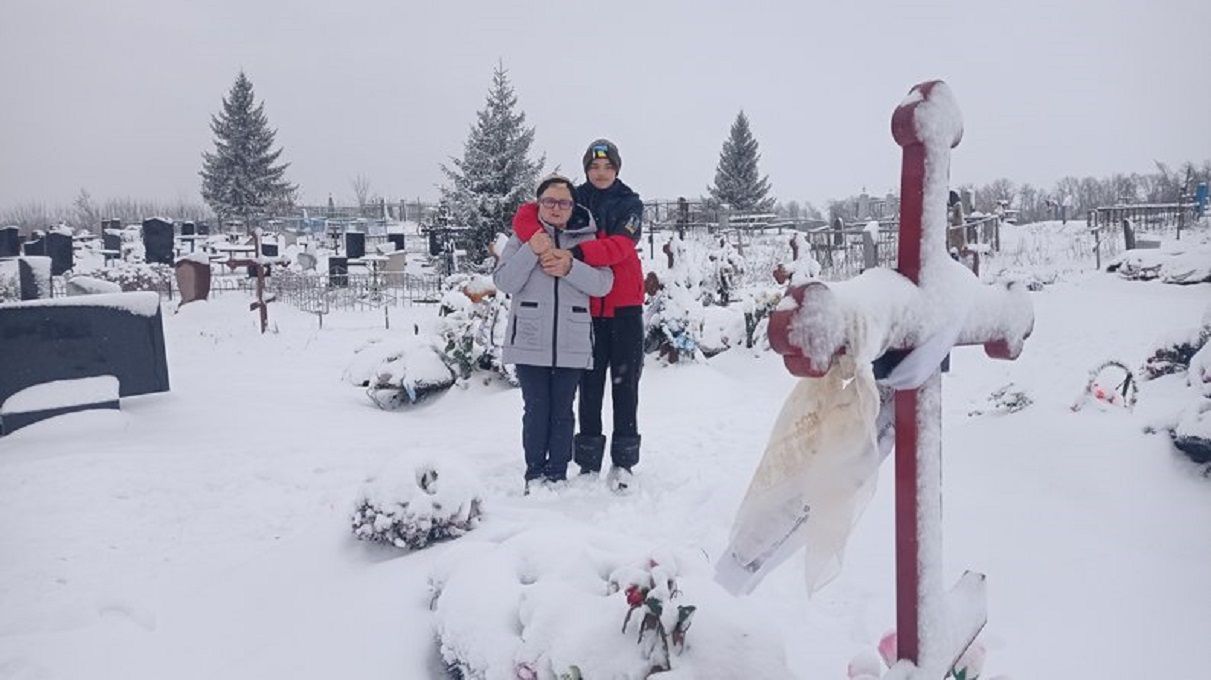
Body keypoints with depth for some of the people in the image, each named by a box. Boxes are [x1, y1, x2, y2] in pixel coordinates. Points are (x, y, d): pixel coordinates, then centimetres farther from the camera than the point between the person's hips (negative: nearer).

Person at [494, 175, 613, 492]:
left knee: (562, 411, 6)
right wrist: (532, 251, -14)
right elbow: (503, 281, -3)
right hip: (530, 340, -1)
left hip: (572, 343, 1)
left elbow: (603, 283, -1)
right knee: (536, 409, 1)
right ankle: (534, 475, 12)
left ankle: (558, 475, 15)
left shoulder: (586, 239, 10)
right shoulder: (523, 236, 9)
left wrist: (569, 268, -15)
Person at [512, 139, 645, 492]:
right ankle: (588, 463, 15)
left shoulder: (631, 204, 1)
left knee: (625, 384, 4)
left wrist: (575, 254, -31)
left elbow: (620, 245, -17)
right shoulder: (573, 201, 5)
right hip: (588, 307, 1)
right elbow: (525, 216, -5)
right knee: (589, 385, 6)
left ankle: (623, 461, 13)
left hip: (625, 306, -1)